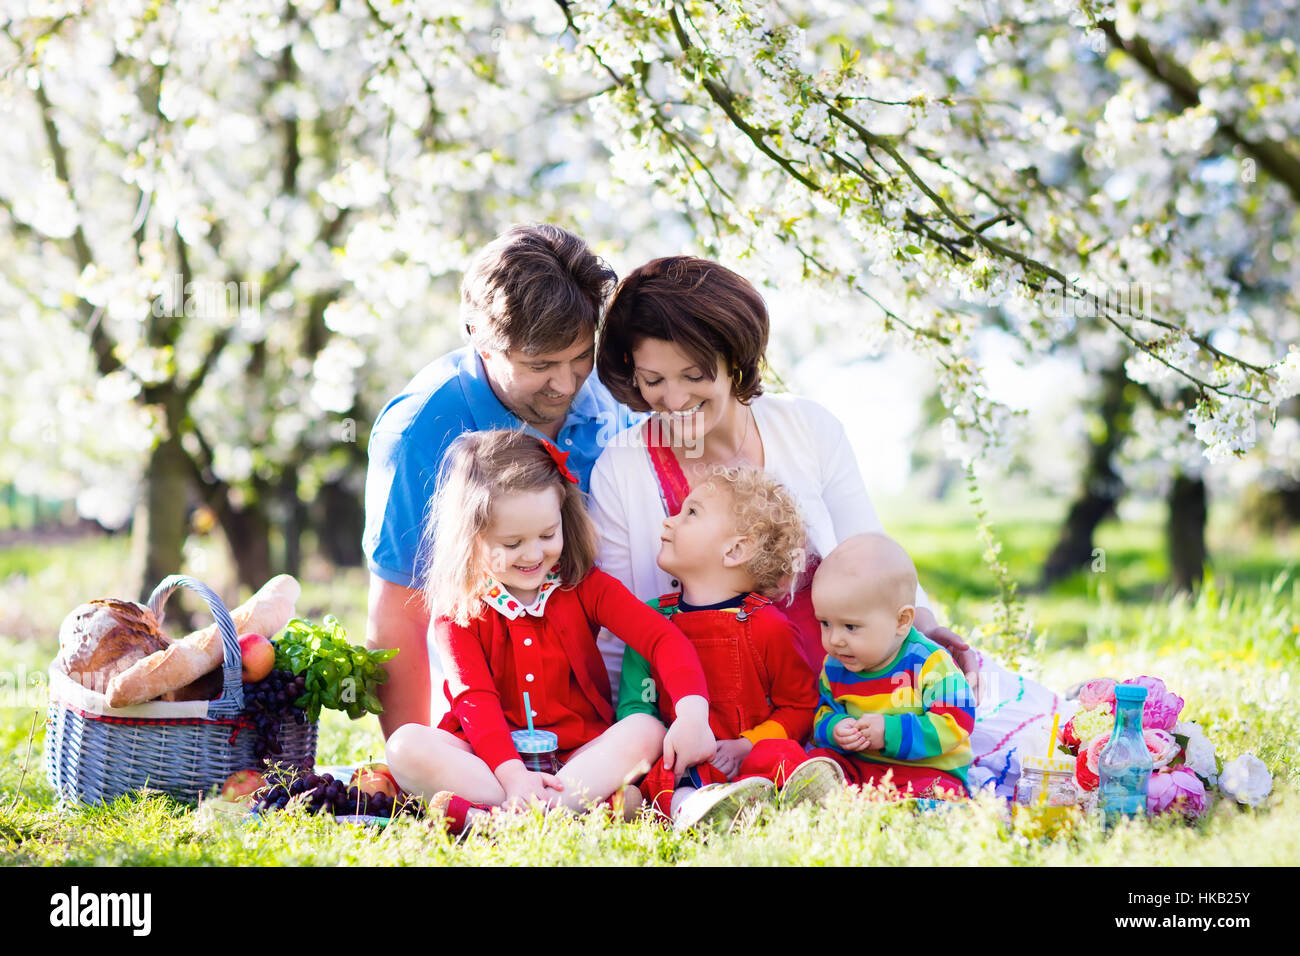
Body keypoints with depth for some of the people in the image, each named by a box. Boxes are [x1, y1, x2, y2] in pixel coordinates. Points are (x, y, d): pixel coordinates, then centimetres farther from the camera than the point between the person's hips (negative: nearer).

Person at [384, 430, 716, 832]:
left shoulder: (586, 588, 4)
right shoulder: (458, 611, 0)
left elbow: (664, 637, -8)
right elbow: (475, 698, -12)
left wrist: (693, 711, -29)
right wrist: (511, 773, -31)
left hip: (580, 758, 1)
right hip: (493, 760, -1)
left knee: (646, 730, -28)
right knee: (406, 745, -27)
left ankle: (479, 813, -38)